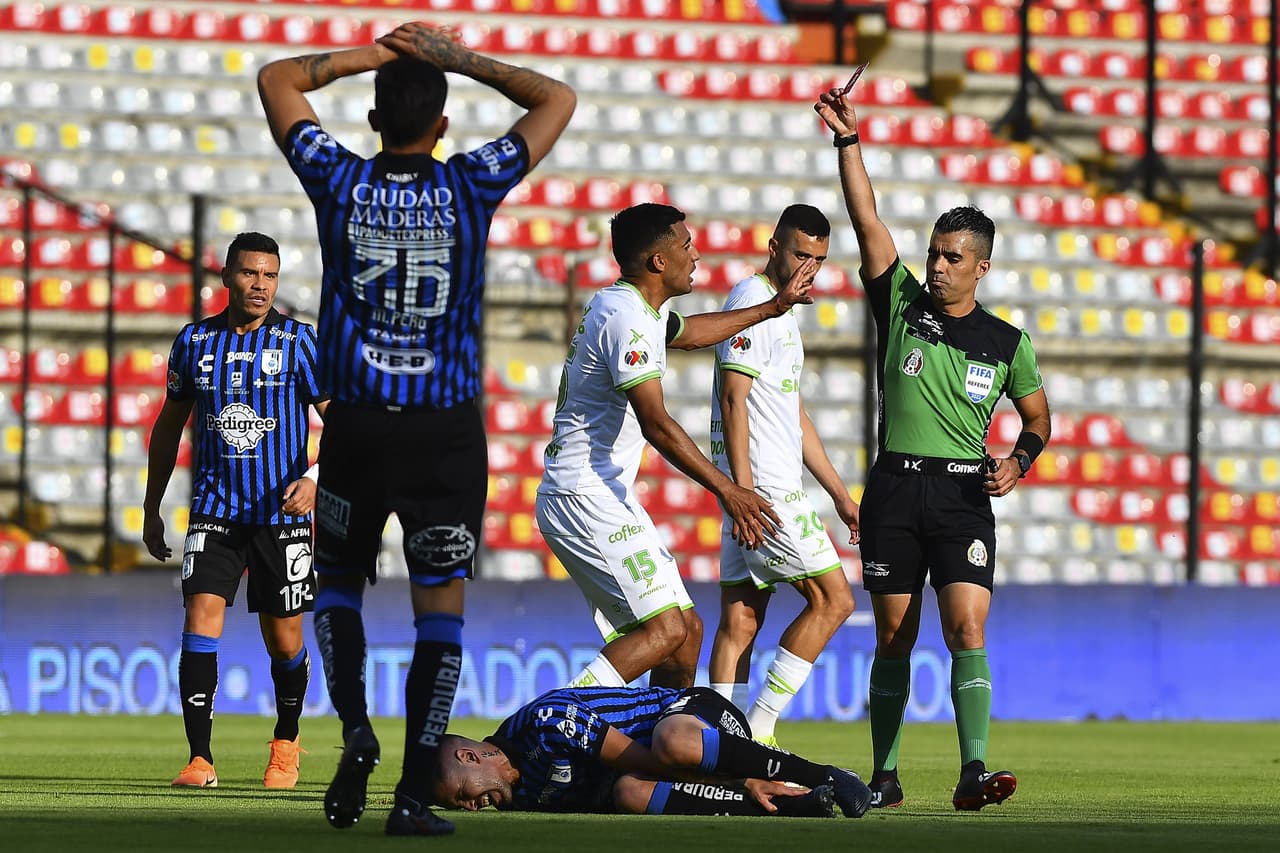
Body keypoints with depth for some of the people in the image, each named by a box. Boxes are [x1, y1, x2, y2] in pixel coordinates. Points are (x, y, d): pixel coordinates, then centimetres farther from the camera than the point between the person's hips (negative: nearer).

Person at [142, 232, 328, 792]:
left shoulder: (298, 341, -2)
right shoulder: (195, 341, 5)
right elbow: (170, 425, 16)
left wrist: (315, 479, -17)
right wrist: (151, 508, 16)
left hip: (282, 511, -1)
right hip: (215, 510, 1)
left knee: (284, 641, 5)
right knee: (200, 620, -15)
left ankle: (285, 743, 31)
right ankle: (200, 760, -15)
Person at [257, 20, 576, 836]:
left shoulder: (340, 182, -5)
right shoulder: (470, 188, -7)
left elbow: (276, 80, 11)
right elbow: (558, 99, 7)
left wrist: (366, 56, 15)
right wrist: (462, 60, 8)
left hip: (358, 426, 1)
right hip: (447, 432, -1)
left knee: (338, 580, 21)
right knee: (441, 607, 4)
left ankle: (357, 731, -2)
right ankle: (415, 795, -2)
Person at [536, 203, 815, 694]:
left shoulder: (641, 308, 16)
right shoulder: (626, 317, -17)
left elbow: (687, 333, 40)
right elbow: (656, 424, -26)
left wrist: (773, 308, 45)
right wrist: (727, 490, -29)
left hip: (604, 497, 11)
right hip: (585, 500, -11)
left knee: (686, 629, 8)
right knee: (666, 628, -18)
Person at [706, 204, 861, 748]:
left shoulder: (782, 311, 23)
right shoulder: (753, 300, -8)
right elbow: (734, 397, -17)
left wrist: (839, 494, 27)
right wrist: (743, 487, -23)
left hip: (767, 487, 10)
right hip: (763, 484, -10)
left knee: (740, 621, 4)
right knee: (832, 598, -8)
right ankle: (757, 730, -10)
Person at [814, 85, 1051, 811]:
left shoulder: (1008, 344, 5)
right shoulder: (902, 306, 5)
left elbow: (1038, 416, 18)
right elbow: (867, 219, -2)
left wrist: (1018, 463, -2)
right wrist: (848, 140, -10)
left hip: (964, 494, -1)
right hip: (895, 490, 1)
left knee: (968, 629, -15)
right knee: (895, 637, 5)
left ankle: (974, 772, -22)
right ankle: (885, 777, 14)